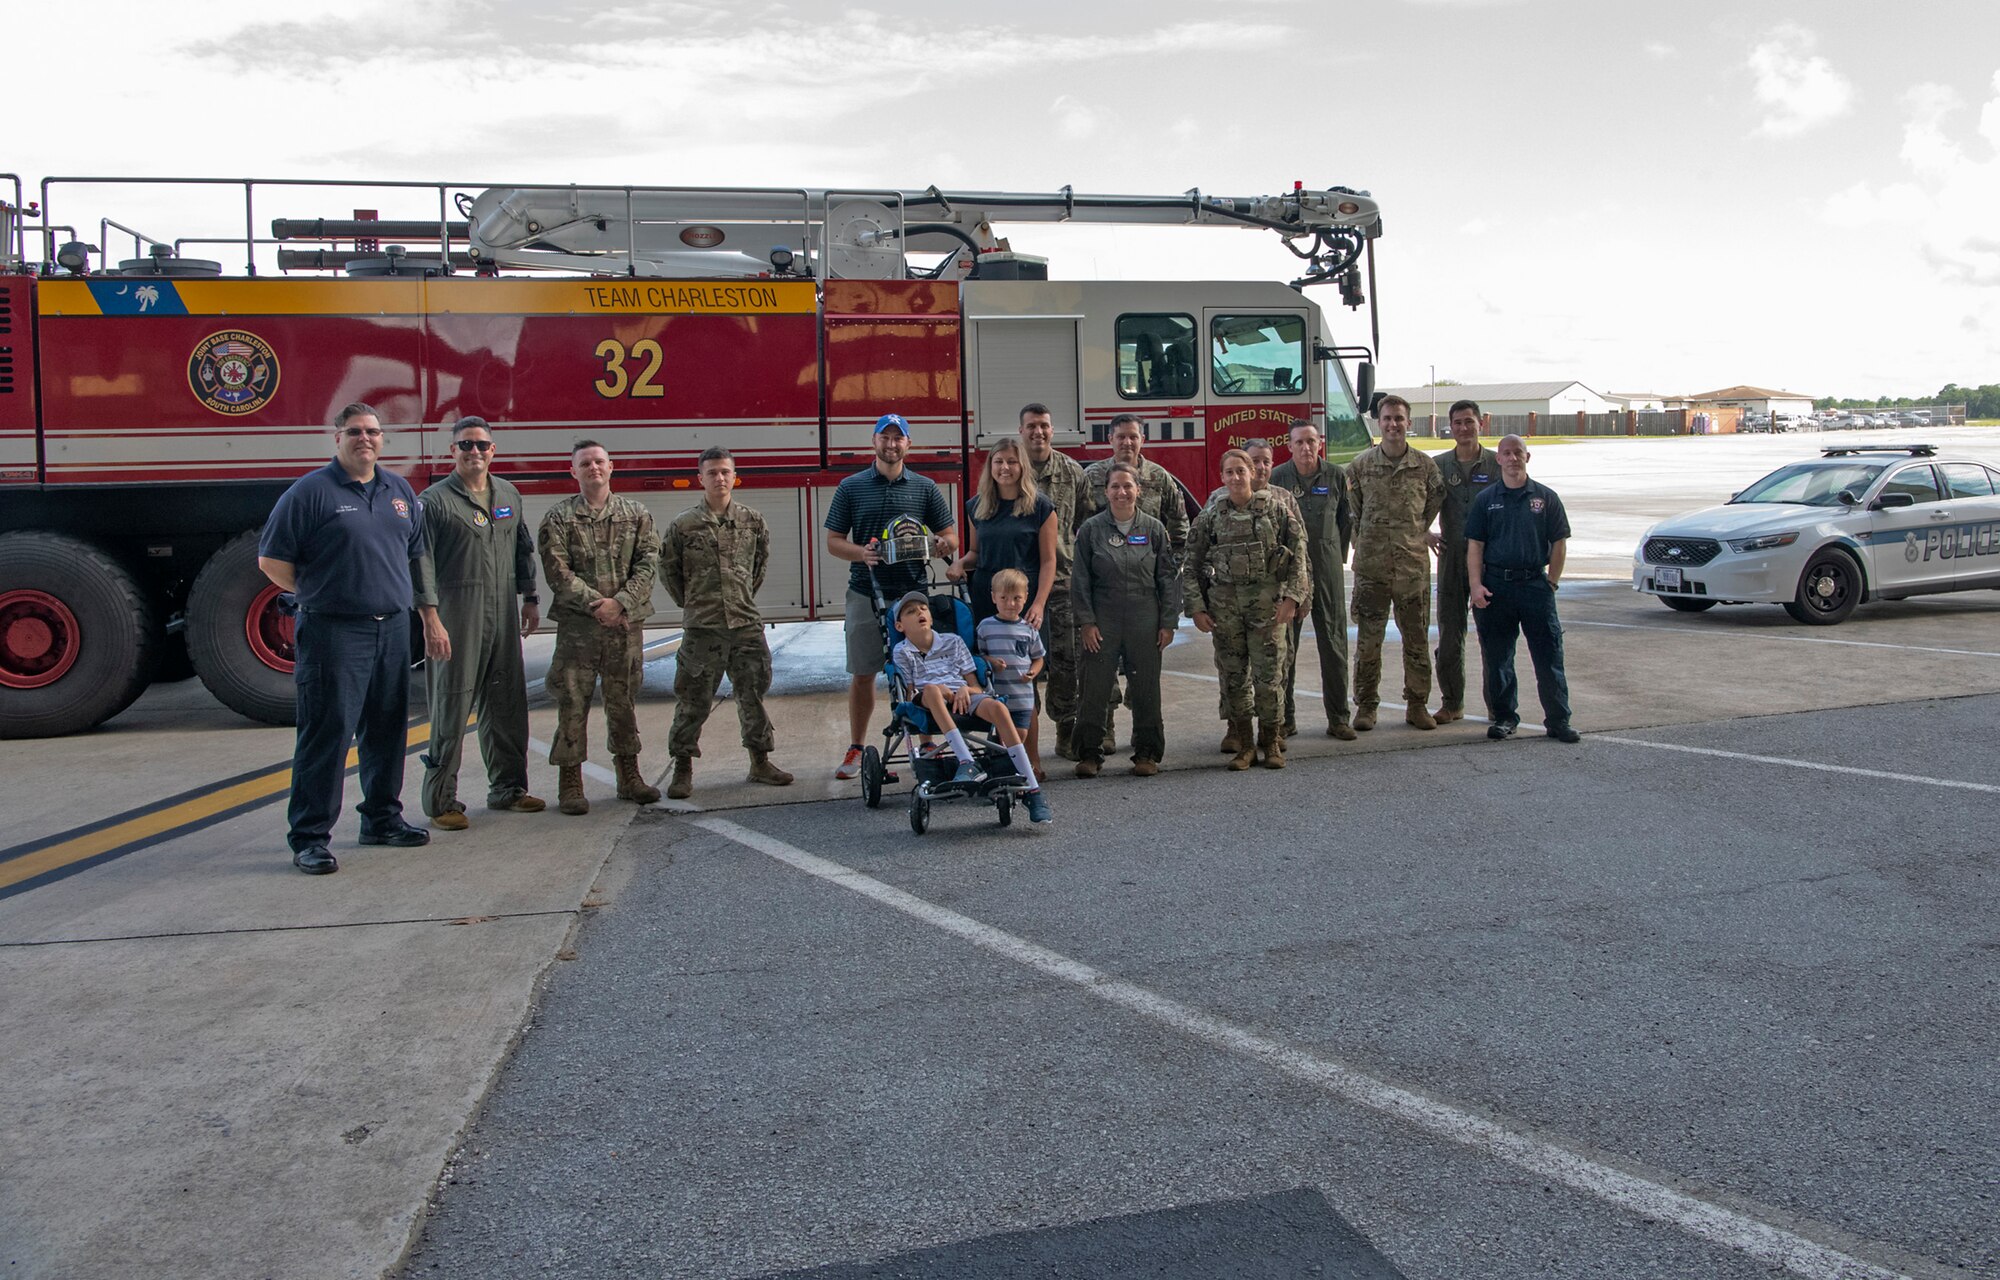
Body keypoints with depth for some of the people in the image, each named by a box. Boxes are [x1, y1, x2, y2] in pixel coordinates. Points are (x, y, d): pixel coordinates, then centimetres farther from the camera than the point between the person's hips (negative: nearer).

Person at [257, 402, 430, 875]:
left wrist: (393, 593, 14)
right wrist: (318, 595, 1)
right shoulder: (311, 491, -5)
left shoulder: (399, 490, 14)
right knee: (326, 733, -6)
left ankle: (382, 819, 26)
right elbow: (271, 560, -5)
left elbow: (414, 553, 24)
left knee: (387, 730, 13)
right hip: (335, 634, -6)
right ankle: (309, 837, 0)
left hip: (392, 628, 6)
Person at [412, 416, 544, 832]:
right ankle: (441, 800, 4)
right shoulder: (434, 500, -5)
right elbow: (421, 564, -10)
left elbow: (523, 550, 22)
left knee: (507, 704, 12)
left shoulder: (509, 495, 13)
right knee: (451, 708, -3)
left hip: (504, 615, 6)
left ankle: (507, 788, 23)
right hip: (456, 617, -6)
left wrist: (530, 600, 18)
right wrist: (431, 621, -16)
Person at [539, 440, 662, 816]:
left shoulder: (636, 514, 8)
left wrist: (620, 602, -13)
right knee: (572, 703, -1)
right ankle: (570, 783, 8)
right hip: (577, 626, -2)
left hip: (627, 623, 2)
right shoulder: (558, 518, 1)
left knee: (624, 701, 11)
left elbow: (648, 563, 0)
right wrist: (597, 604, -15)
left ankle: (629, 777, 22)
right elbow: (558, 572, -6)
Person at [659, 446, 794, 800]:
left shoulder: (752, 521, 6)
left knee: (754, 694, 8)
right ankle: (683, 768, 13)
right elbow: (668, 570, 8)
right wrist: (691, 603, 11)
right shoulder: (684, 525, -2)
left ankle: (760, 761, 21)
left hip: (747, 624, 3)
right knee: (693, 700, 1)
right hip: (701, 628, -2)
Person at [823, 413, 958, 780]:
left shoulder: (925, 487, 9)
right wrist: (862, 553, -16)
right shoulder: (851, 487, 7)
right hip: (866, 594, 0)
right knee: (862, 675, 5)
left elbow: (951, 537, 10)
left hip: (913, 593, 0)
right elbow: (834, 541, 5)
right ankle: (856, 749, 17)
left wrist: (940, 545, -15)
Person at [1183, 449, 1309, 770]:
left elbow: (1299, 554, 1)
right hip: (1225, 607, 2)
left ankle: (1272, 743, 13)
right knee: (1233, 677, 5)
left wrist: (1292, 597, -8)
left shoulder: (1274, 509, 2)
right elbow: (1190, 566, 7)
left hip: (1268, 604, -2)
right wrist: (1197, 608, -1)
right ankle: (1244, 745, 17)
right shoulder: (1210, 517, 5)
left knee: (1269, 675, -3)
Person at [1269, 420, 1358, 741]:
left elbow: (1347, 520, 14)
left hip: (1327, 570, 1)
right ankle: (1285, 718, 11)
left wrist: (1338, 557, 10)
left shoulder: (1336, 477, 4)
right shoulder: (1276, 478, -1)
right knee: (1284, 645, 2)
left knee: (1333, 642, 3)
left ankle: (1338, 718, 11)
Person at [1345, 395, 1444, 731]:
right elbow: (1349, 508, 9)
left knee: (1416, 638, 6)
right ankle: (1366, 706, 12)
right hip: (1371, 565, -1)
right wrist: (1361, 538, 7)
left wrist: (1416, 532, 13)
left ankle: (1417, 704, 17)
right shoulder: (1361, 464, 1)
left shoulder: (1425, 464, 3)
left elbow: (1436, 500, 17)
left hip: (1413, 564, 1)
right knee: (1368, 639, 3)